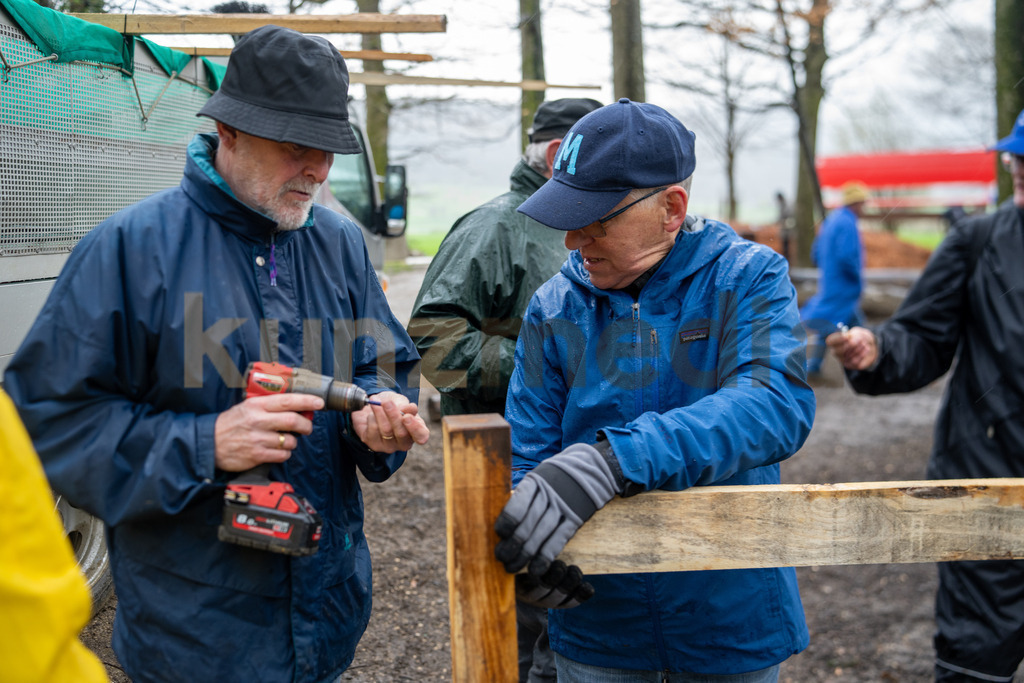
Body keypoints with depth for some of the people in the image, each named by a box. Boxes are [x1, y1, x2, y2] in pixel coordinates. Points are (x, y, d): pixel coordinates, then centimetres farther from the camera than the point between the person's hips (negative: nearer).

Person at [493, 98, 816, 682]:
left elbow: (778, 404, -29)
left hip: (733, 617, -1)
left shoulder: (749, 278, -11)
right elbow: (527, 459, -3)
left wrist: (614, 458, -42)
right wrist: (524, 548, -26)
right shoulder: (554, 308, -4)